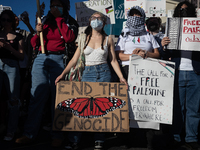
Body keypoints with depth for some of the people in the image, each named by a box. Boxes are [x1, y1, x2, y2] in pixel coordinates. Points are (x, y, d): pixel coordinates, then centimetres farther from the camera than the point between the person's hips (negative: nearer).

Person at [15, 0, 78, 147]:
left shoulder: (70, 23, 10)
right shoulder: (46, 22, 18)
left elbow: (69, 38, -11)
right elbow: (34, 43, 18)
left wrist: (59, 19, -5)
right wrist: (38, 33, -2)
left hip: (59, 59, -3)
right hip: (41, 59, 3)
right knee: (37, 95, -3)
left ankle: (57, 135, 1)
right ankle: (29, 134, -1)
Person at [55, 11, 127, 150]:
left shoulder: (108, 39, 8)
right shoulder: (84, 38, 10)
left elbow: (113, 60, 8)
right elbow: (75, 59, 6)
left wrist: (121, 77, -2)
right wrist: (63, 74, -4)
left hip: (104, 73, 0)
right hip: (88, 73, 1)